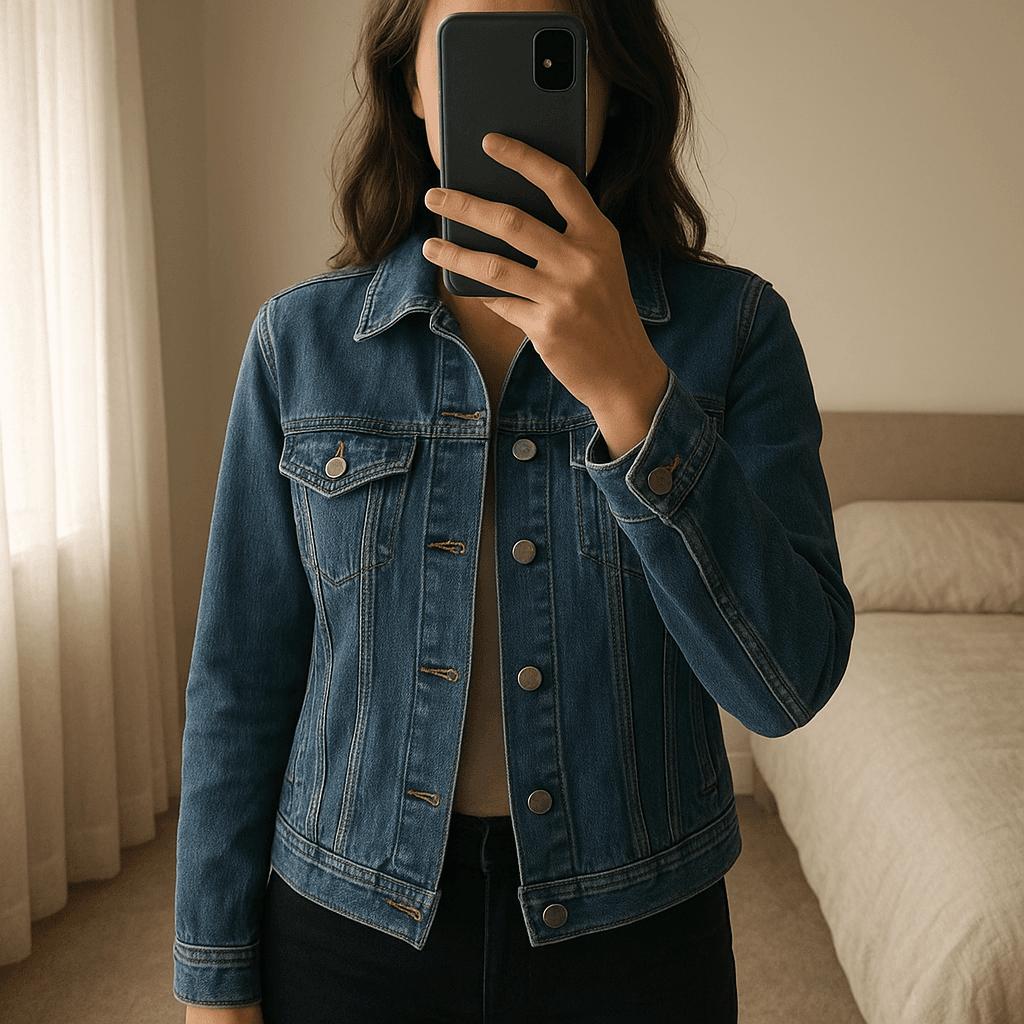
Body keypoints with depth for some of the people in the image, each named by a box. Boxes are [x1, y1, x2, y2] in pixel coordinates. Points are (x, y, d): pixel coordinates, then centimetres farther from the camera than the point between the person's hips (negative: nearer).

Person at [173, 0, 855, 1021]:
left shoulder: (731, 324, -9)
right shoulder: (301, 338, -6)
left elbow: (786, 682, -19)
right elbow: (241, 685, -2)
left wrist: (626, 384, -30)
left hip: (629, 937, 0)